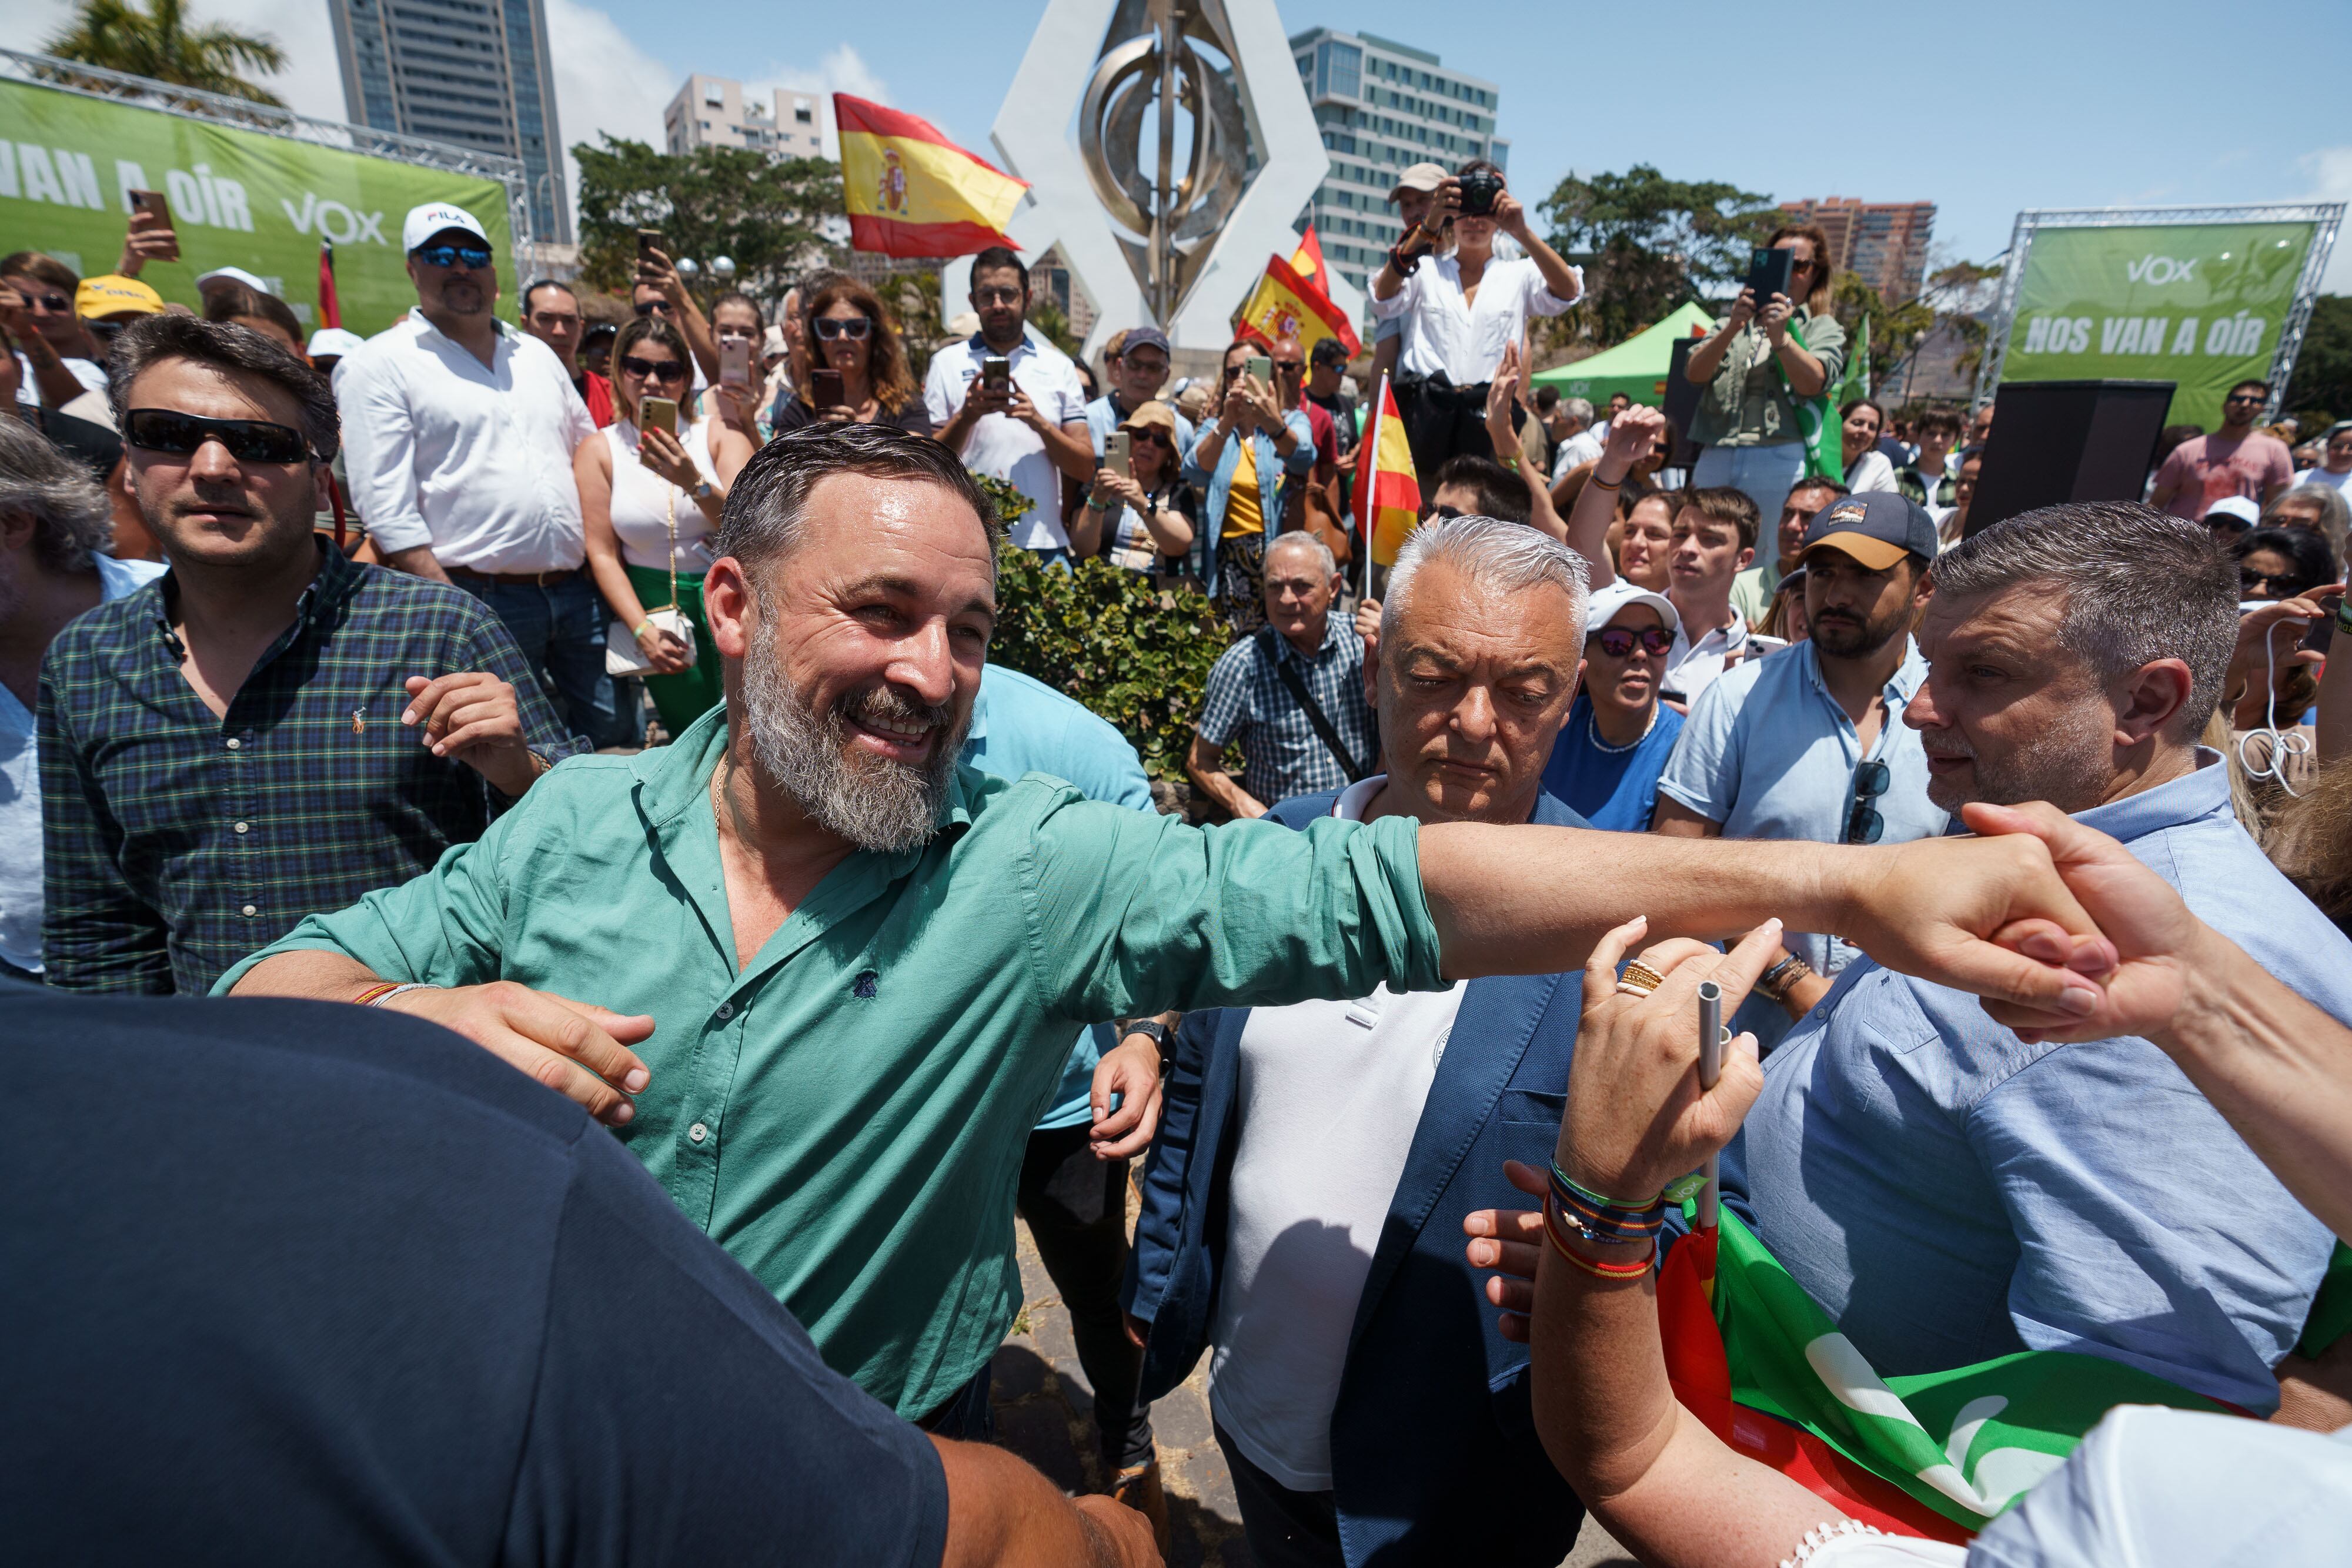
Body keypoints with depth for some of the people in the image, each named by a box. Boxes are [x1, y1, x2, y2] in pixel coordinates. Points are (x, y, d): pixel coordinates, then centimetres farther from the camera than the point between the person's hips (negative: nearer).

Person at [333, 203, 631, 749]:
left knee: (616, 734, 8)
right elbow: (386, 510, -9)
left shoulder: (536, 354, 18)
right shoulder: (380, 365, -1)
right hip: (480, 603, -5)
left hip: (580, 590, 5)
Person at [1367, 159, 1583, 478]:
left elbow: (1568, 292, -3)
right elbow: (1383, 298, -4)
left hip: (1489, 415, 0)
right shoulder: (1427, 269, 16)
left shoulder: (1520, 274, 16)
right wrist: (1427, 227, -12)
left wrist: (1522, 232, -12)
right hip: (1424, 408, 0)